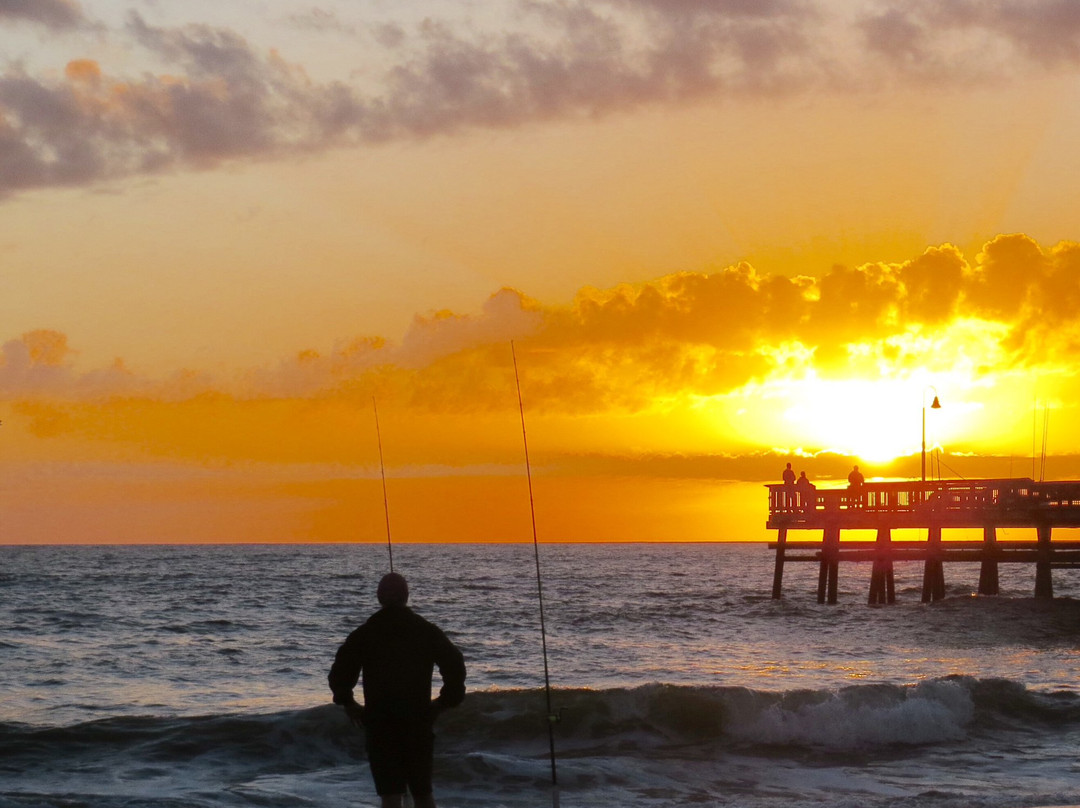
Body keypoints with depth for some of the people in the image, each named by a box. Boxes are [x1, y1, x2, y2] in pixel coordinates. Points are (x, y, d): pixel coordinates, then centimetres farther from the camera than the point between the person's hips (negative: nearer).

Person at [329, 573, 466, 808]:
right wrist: (444, 701, 7)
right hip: (419, 719, 2)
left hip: (380, 721, -2)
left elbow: (339, 673, -7)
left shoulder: (364, 634, 0)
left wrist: (348, 703, 8)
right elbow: (455, 665, -4)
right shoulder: (427, 631, 4)